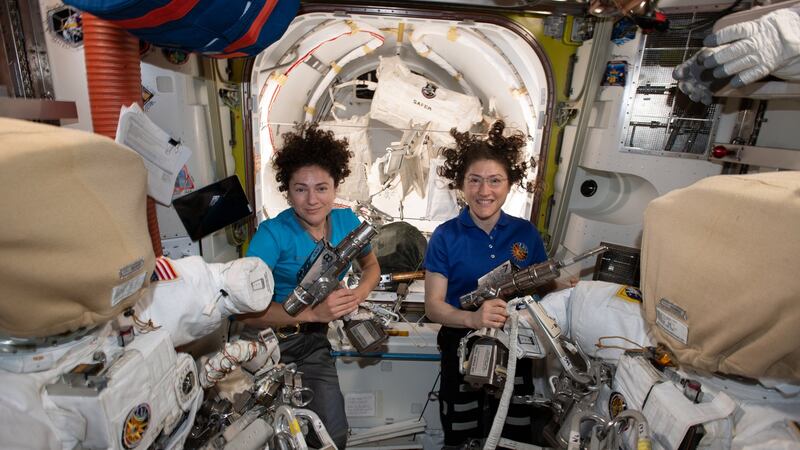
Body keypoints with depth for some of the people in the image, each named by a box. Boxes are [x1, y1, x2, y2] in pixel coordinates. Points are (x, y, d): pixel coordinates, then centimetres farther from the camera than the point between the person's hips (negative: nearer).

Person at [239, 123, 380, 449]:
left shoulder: (346, 221, -5)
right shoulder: (272, 233, -19)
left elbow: (371, 266, 12)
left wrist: (356, 296, -9)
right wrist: (314, 312, -35)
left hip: (313, 341, 4)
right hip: (268, 340, -3)